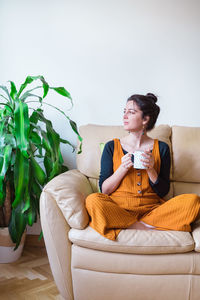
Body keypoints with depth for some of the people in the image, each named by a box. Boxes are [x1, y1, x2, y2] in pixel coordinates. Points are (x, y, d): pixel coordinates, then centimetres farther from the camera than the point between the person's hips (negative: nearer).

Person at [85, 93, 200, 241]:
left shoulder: (161, 148, 6)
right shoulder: (112, 147, 5)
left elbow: (164, 191, 6)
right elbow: (104, 190, 3)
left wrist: (151, 169, -11)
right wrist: (123, 168, -12)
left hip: (152, 209, 1)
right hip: (119, 208, 0)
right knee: (93, 200, -33)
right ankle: (150, 227, -19)